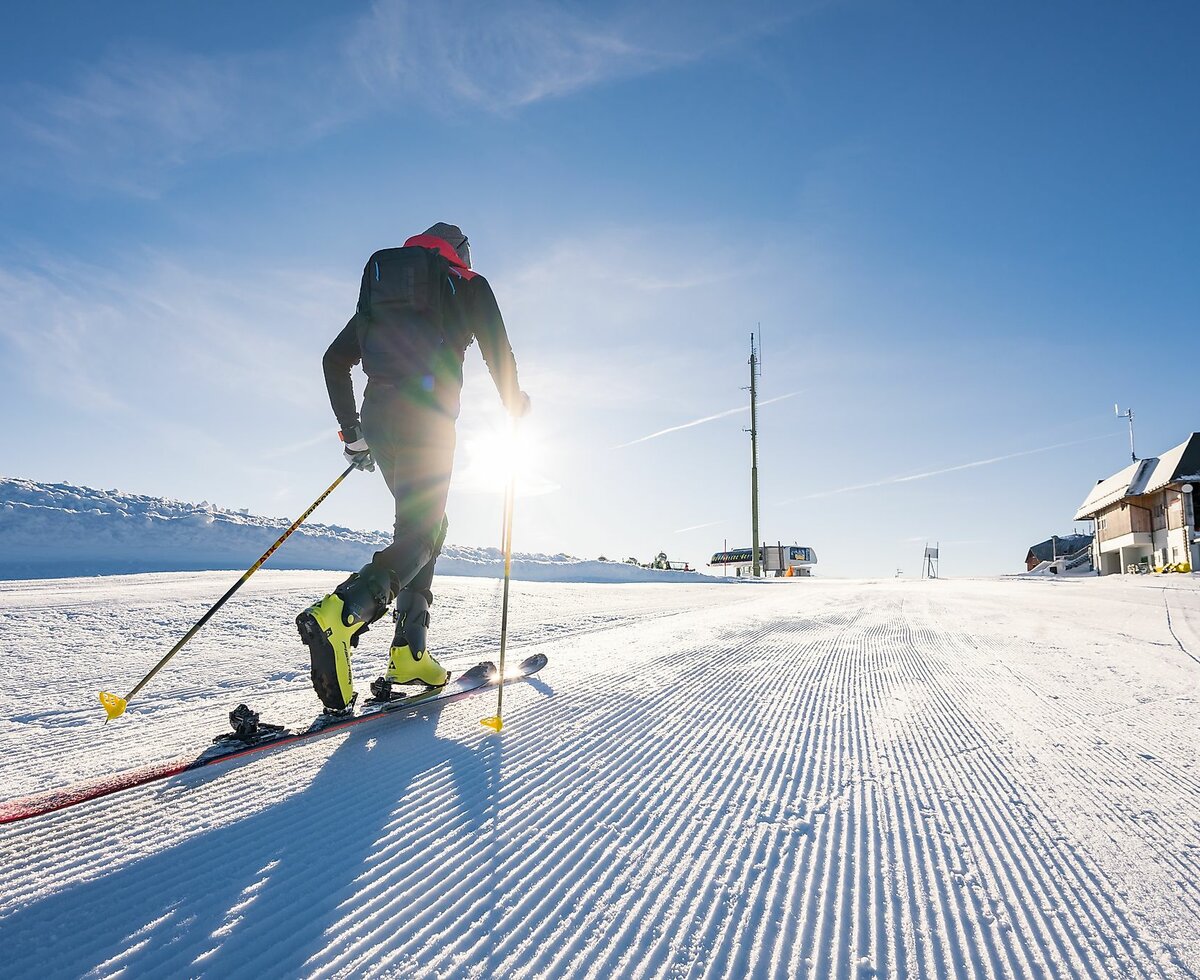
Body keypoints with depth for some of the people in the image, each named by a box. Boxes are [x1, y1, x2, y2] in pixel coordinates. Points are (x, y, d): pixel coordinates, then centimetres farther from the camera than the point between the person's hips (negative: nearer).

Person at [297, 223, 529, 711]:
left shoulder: (380, 288, 27)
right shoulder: (468, 284, 13)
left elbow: (335, 360, 21)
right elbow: (498, 351, 1)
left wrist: (352, 432, 24)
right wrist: (515, 404, 18)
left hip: (379, 417, 6)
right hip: (428, 418, -6)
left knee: (429, 523, 15)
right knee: (420, 534, -9)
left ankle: (410, 652, 8)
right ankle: (337, 615, -33)